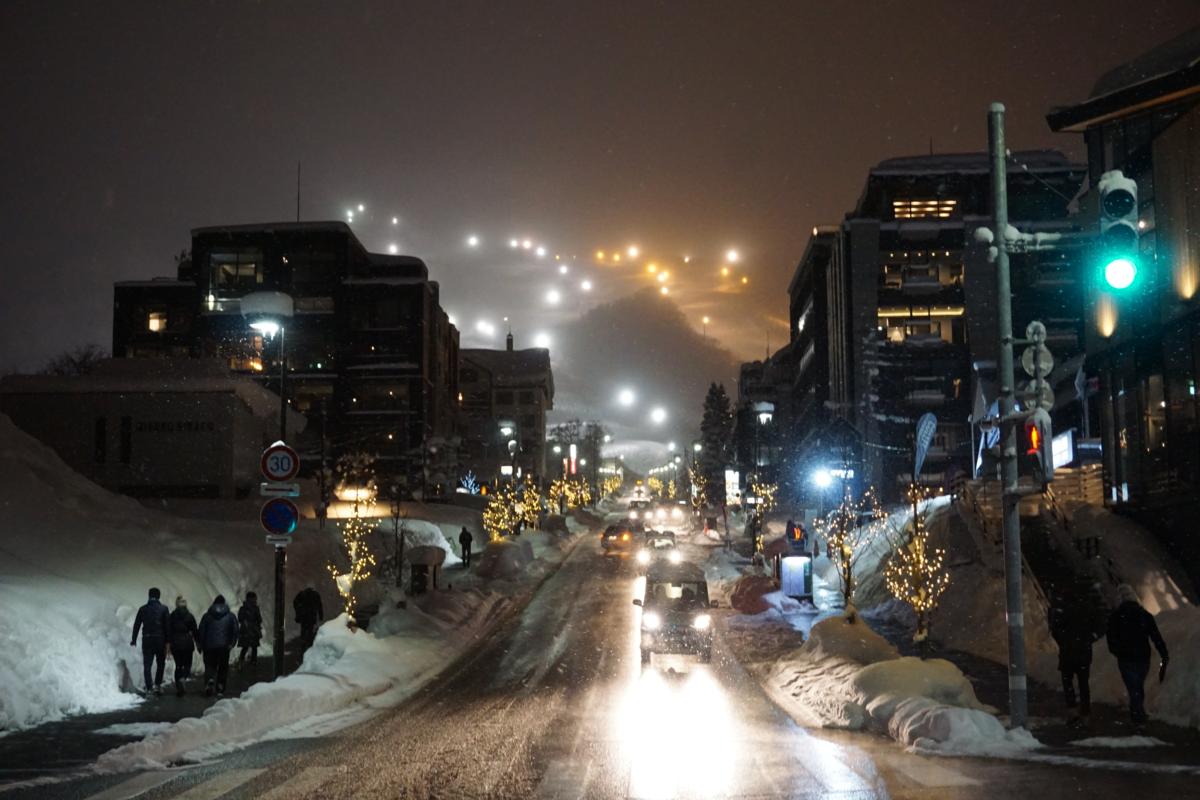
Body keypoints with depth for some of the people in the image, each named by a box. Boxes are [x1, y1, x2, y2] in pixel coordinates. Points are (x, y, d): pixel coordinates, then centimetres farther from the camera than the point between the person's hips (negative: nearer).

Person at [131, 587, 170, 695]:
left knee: (147, 664, 5)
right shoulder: (163, 609, -3)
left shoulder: (143, 609, 4)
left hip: (146, 640, 2)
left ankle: (149, 688, -3)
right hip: (160, 640, -1)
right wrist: (168, 641, -1)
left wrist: (134, 640, 16)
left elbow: (136, 625, 7)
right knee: (160, 663, 12)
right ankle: (157, 684, 0)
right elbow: (167, 626, -5)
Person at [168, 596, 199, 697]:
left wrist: (168, 643, 0)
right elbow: (195, 631, 2)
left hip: (175, 644, 1)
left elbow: (168, 631, -3)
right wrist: (197, 643, 12)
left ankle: (178, 688, 5)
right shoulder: (190, 616, -2)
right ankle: (182, 678, -23)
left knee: (178, 666, 12)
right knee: (187, 664, 9)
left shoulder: (171, 616, 0)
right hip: (187, 643, -1)